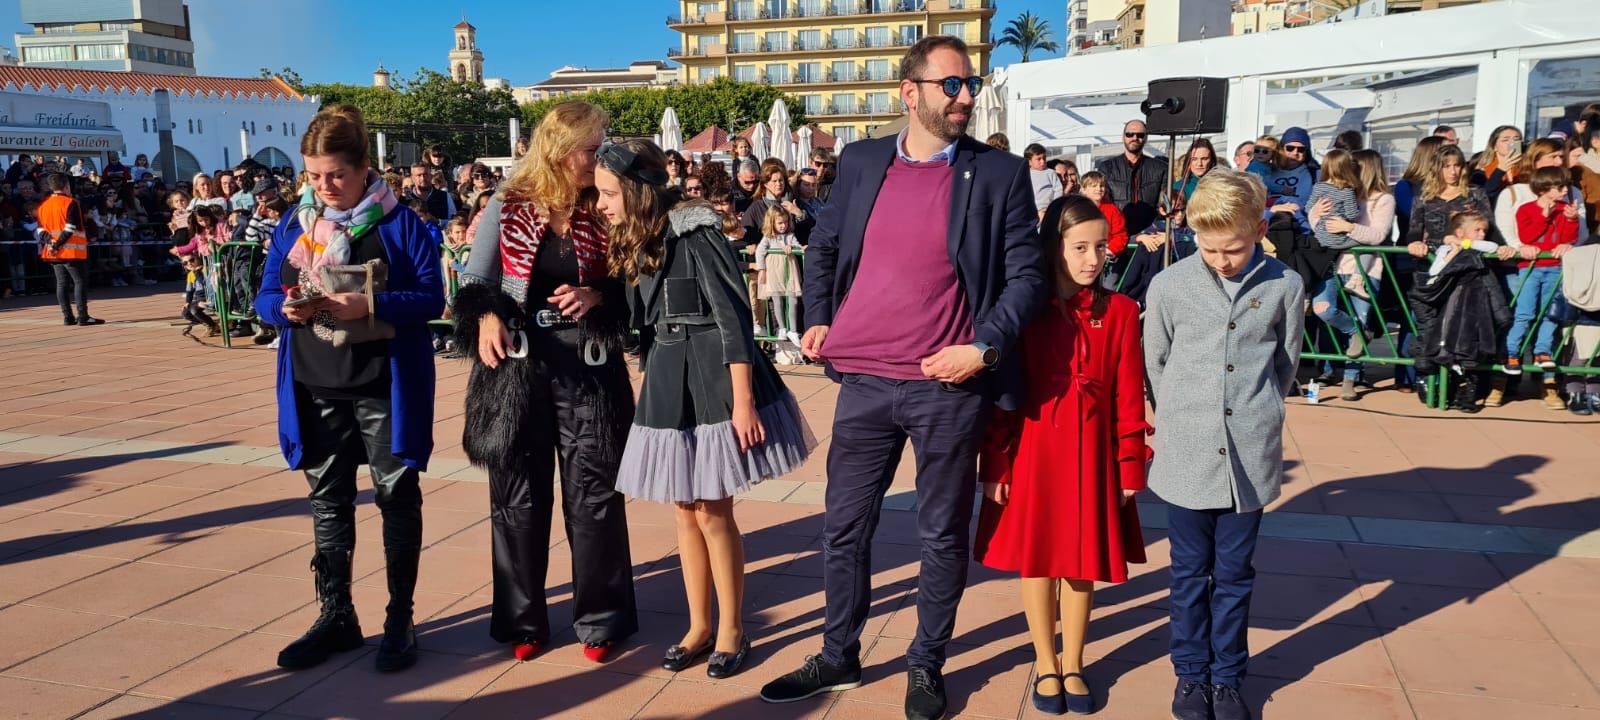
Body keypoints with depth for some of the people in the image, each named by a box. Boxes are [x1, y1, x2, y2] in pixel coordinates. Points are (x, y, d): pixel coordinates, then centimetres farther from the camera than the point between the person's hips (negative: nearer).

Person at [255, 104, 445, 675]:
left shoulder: (399, 222, -7)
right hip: (315, 391, 5)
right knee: (328, 501, 13)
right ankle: (336, 616, 26)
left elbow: (431, 298, -11)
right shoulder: (293, 225, 6)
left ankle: (400, 619, 16)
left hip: (384, 388, -4)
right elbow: (264, 297, 8)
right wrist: (286, 308, -14)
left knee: (396, 497, 4)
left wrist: (372, 305, -26)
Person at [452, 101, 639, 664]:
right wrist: (487, 318, -18)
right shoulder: (506, 209, 0)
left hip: (588, 366, 1)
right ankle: (523, 620, 23)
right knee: (517, 495, 7)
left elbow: (626, 290, 7)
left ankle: (600, 618, 17)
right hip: (517, 365, 0)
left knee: (594, 492, 2)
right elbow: (474, 282, 2)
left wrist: (596, 297, -13)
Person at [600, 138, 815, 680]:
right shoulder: (633, 242, 9)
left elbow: (734, 316, -18)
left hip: (714, 378, -7)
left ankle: (732, 631, 17)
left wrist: (742, 401, -20)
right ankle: (699, 626, 27)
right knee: (685, 512, 13)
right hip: (666, 384, 7)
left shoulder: (694, 233, -15)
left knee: (712, 513, 0)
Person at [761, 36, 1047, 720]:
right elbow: (823, 247, 17)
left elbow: (1027, 274, -1)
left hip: (950, 388, -2)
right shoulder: (860, 163, 6)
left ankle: (927, 664, 29)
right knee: (843, 529, 12)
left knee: (943, 535, 10)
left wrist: (985, 348, -12)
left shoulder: (1000, 173, -1)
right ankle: (839, 656, 31)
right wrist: (818, 319, 6)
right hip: (864, 382, 3)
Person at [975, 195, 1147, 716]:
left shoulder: (1120, 311, -1)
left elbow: (1129, 397, 1)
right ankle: (1045, 664, 28)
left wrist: (1130, 467, 0)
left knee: (1083, 560, 11)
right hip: (1033, 450, -1)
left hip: (1093, 453, 1)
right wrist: (995, 466, -6)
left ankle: (1072, 665, 30)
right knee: (1037, 558, 9)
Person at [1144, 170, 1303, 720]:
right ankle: (1191, 673, 26)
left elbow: (1286, 364, 10)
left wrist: (1256, 417, 11)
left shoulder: (1285, 288, -3)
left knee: (1234, 574, 12)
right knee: (1190, 572, 11)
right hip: (1187, 458, 0)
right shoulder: (1169, 286, -5)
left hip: (1251, 459, 1)